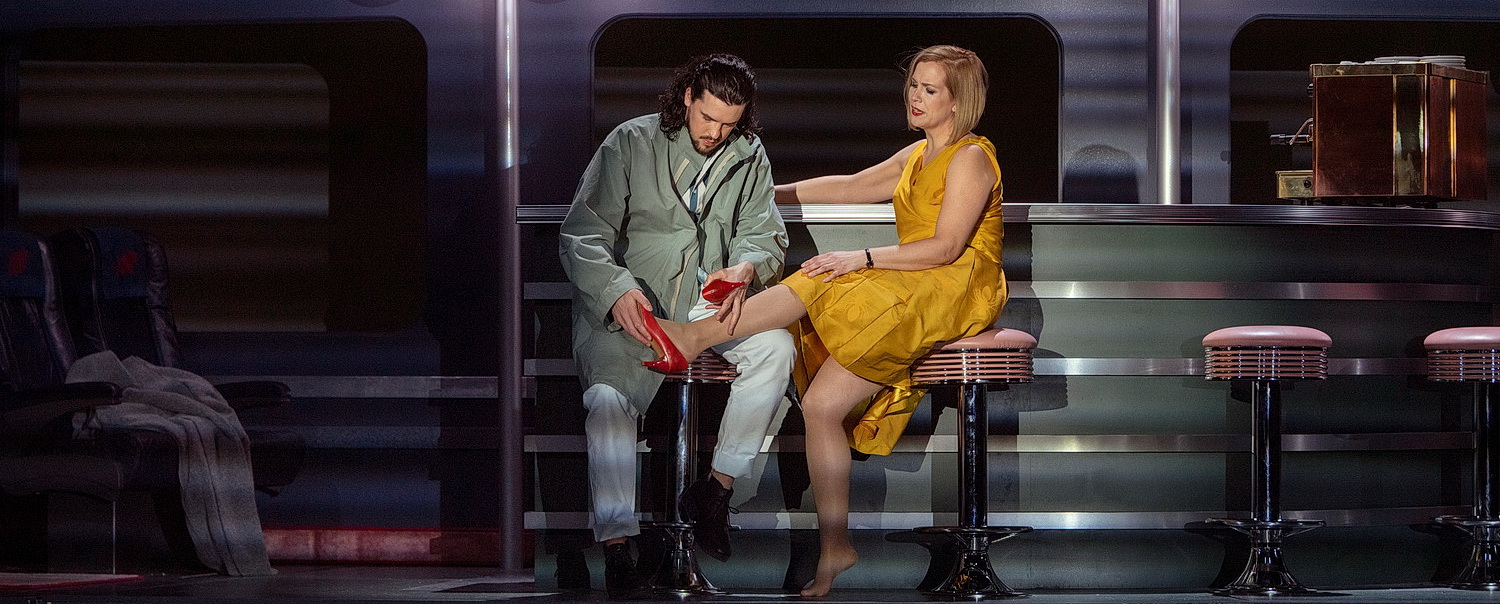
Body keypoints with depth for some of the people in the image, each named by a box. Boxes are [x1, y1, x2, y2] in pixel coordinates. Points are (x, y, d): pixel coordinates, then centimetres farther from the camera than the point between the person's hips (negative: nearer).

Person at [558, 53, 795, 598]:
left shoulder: (749, 156, 9)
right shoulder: (631, 144, -2)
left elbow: (764, 235, 6)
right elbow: (582, 235, -7)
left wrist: (746, 269, -20)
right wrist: (617, 291, -28)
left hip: (709, 305, 3)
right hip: (629, 308, -3)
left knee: (776, 346, -27)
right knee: (607, 398, -31)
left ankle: (715, 491, -14)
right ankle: (616, 543, -24)